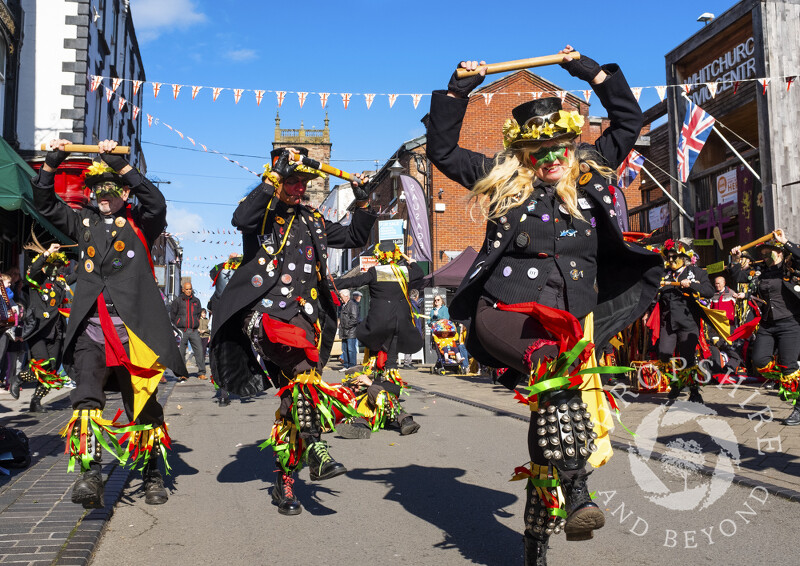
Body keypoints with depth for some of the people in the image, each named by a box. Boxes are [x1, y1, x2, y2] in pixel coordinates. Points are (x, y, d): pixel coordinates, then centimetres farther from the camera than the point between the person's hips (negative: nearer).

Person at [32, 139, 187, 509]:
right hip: (91, 330, 3)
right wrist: (52, 163, 2)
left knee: (143, 405, 6)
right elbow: (46, 204, 15)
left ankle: (152, 476, 20)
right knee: (85, 402, -15)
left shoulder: (141, 223, 5)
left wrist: (120, 163, -19)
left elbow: (157, 204, -15)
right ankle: (90, 477, -17)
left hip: (133, 329, -3)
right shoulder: (84, 222, 18)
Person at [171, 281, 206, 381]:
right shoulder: (178, 300, 3)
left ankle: (201, 373, 0)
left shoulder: (196, 301, 13)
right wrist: (177, 325, 6)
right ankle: (182, 374, 8)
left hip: (194, 331, 2)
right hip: (182, 330, -2)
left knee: (199, 350, -5)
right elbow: (172, 313, 8)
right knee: (181, 352, 0)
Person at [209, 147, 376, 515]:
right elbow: (240, 219, -19)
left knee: (294, 395, 3)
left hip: (305, 315, 5)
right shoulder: (262, 212, 5)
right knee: (303, 367, -32)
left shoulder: (313, 221, 21)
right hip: (263, 310, -5)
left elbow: (355, 239, 25)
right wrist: (273, 180, -20)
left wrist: (363, 204, 10)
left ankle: (284, 481, 12)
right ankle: (315, 450, -29)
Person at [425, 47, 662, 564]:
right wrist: (458, 91, 14)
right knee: (553, 367, -34)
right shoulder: (502, 179, 13)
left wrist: (593, 72, 21)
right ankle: (577, 493, -32)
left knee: (553, 416, -5)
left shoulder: (590, 175, 17)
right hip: (505, 313, -2)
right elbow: (442, 150, 17)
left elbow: (629, 120, 23)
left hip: (569, 321, 3)